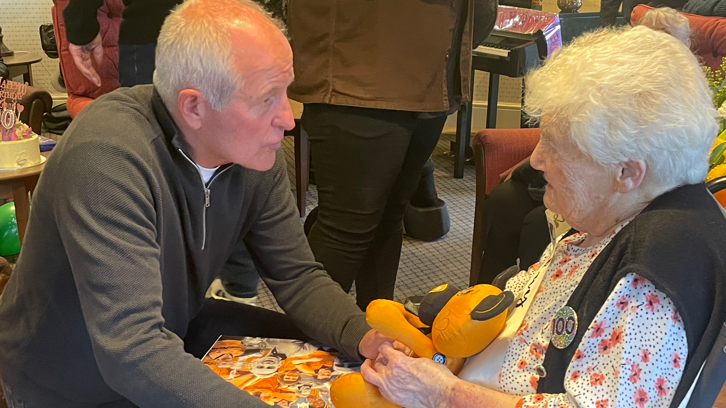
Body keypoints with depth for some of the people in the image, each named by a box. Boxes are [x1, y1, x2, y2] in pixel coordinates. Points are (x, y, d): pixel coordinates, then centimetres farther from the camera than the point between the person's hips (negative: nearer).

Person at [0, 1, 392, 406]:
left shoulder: (256, 148, -13)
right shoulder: (106, 157, -34)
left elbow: (298, 276, -6)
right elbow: (132, 351, -40)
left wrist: (366, 339, -25)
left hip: (178, 332, 6)